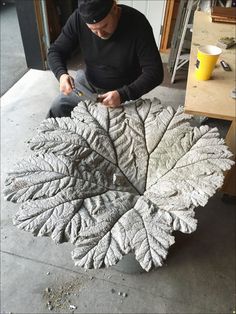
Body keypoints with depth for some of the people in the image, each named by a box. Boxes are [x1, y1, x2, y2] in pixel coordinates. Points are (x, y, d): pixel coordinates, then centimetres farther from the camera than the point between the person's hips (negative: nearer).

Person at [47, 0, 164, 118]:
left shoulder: (137, 23, -25)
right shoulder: (78, 18, -16)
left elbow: (154, 72, -25)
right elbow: (55, 51, -6)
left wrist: (123, 95, -38)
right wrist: (61, 74, -28)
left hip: (124, 91, -2)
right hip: (88, 83, 3)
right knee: (57, 108, -5)